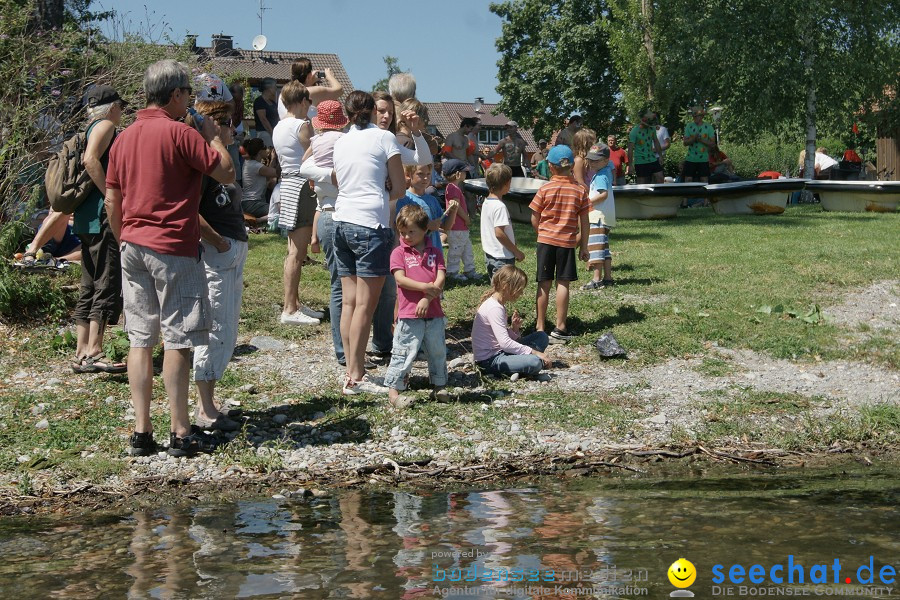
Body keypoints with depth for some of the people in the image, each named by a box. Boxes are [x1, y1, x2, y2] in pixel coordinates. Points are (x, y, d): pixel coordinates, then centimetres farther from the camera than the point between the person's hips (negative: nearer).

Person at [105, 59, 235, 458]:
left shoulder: (124, 138, 11)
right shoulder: (180, 133, -11)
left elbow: (112, 203, 14)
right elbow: (226, 173, -9)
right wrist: (213, 136, 4)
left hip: (133, 246, 7)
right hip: (173, 249, -7)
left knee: (140, 339, 8)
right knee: (177, 341, -1)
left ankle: (141, 432, 9)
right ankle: (181, 433, 3)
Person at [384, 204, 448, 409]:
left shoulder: (434, 252, 9)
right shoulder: (399, 253, 0)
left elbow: (440, 280, -1)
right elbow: (400, 279, -11)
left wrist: (428, 298, -16)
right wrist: (426, 287, -19)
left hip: (434, 314, 4)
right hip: (408, 315, -4)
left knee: (438, 352, 13)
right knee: (404, 353, -5)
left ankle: (439, 386, 27)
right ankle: (393, 391, 0)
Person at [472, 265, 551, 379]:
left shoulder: (499, 305, 14)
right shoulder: (494, 309, -18)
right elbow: (505, 343, -25)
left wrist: (515, 329, -5)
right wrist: (534, 352, -22)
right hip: (489, 360, -11)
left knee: (542, 336, 9)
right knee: (535, 363, -32)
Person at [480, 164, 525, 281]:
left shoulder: (486, 203, 9)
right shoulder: (499, 206, -19)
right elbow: (499, 233, -24)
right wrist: (517, 251, -15)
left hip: (489, 254, 9)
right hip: (502, 257, -9)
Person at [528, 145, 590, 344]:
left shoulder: (545, 190, -7)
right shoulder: (580, 190, -3)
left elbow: (534, 219, -2)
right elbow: (584, 222, -1)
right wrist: (583, 246, 7)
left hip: (546, 240, 0)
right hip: (567, 242, 0)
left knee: (544, 284, 6)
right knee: (563, 284, 3)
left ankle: (540, 327, 11)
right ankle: (560, 328, 3)